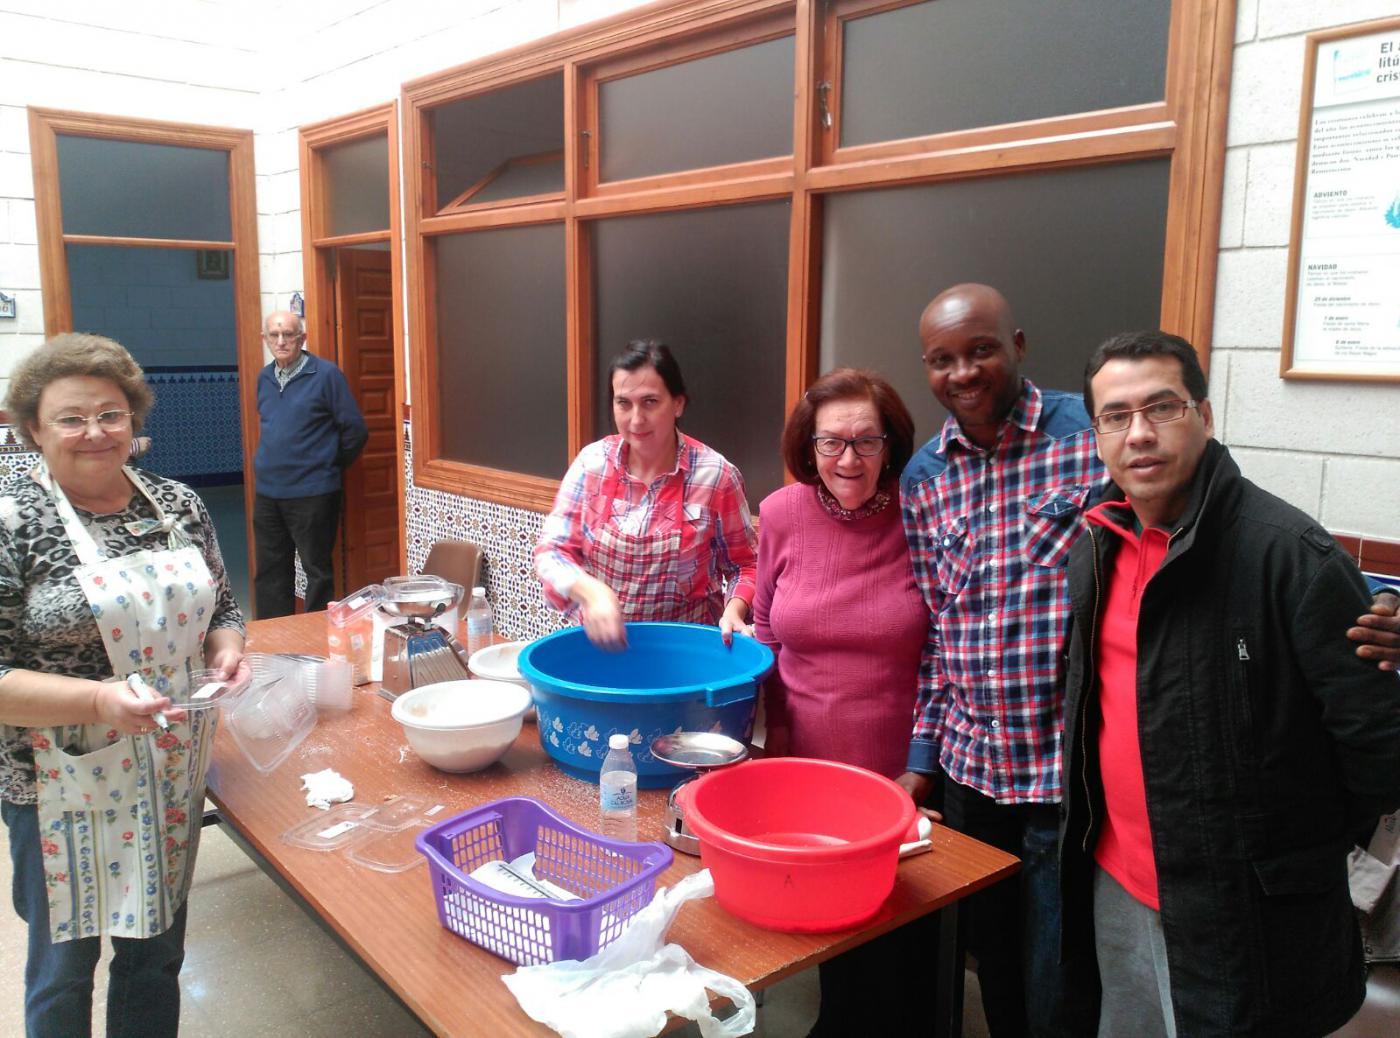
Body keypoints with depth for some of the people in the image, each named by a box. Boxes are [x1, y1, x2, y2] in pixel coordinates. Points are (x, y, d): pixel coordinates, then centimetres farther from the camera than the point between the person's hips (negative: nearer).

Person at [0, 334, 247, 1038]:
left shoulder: (178, 505, 1)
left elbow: (220, 609, 13)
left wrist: (226, 650, -8)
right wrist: (99, 699, -29)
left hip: (172, 782, 4)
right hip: (65, 790, -4)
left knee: (158, 952, 20)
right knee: (64, 964, 15)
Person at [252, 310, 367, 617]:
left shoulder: (326, 374, -9)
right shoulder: (264, 377, 10)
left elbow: (355, 430, -7)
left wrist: (330, 468, 3)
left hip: (311, 495, -6)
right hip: (267, 492, 6)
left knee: (317, 572, 3)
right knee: (268, 573, 13)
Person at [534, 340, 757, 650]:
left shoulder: (716, 476, -6)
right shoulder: (592, 462, 0)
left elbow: (744, 565, 4)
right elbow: (552, 550, -3)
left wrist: (734, 610, -15)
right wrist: (591, 591, -22)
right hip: (601, 643, 2)